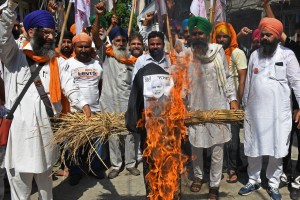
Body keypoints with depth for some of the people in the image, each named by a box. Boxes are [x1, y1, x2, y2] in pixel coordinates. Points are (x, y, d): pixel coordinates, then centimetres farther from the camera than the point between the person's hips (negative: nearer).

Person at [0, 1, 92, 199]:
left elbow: (70, 87, -3)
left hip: (46, 129, 3)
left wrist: (84, 104, -22)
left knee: (46, 179, 20)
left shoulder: (57, 62, 9)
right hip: (20, 129, -2)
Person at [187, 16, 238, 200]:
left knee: (217, 147, 5)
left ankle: (214, 184, 20)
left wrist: (233, 99, -2)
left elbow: (227, 77, 5)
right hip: (196, 107, 0)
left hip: (218, 106, 0)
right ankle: (198, 176, 37)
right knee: (196, 145, 12)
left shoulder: (218, 50, 0)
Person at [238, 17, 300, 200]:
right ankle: (254, 181, 27)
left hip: (279, 112, -3)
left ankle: (273, 185, 23)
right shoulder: (255, 55, 7)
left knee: (277, 151, 6)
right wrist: (244, 106, 13)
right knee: (253, 148, 11)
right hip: (255, 111, 3)